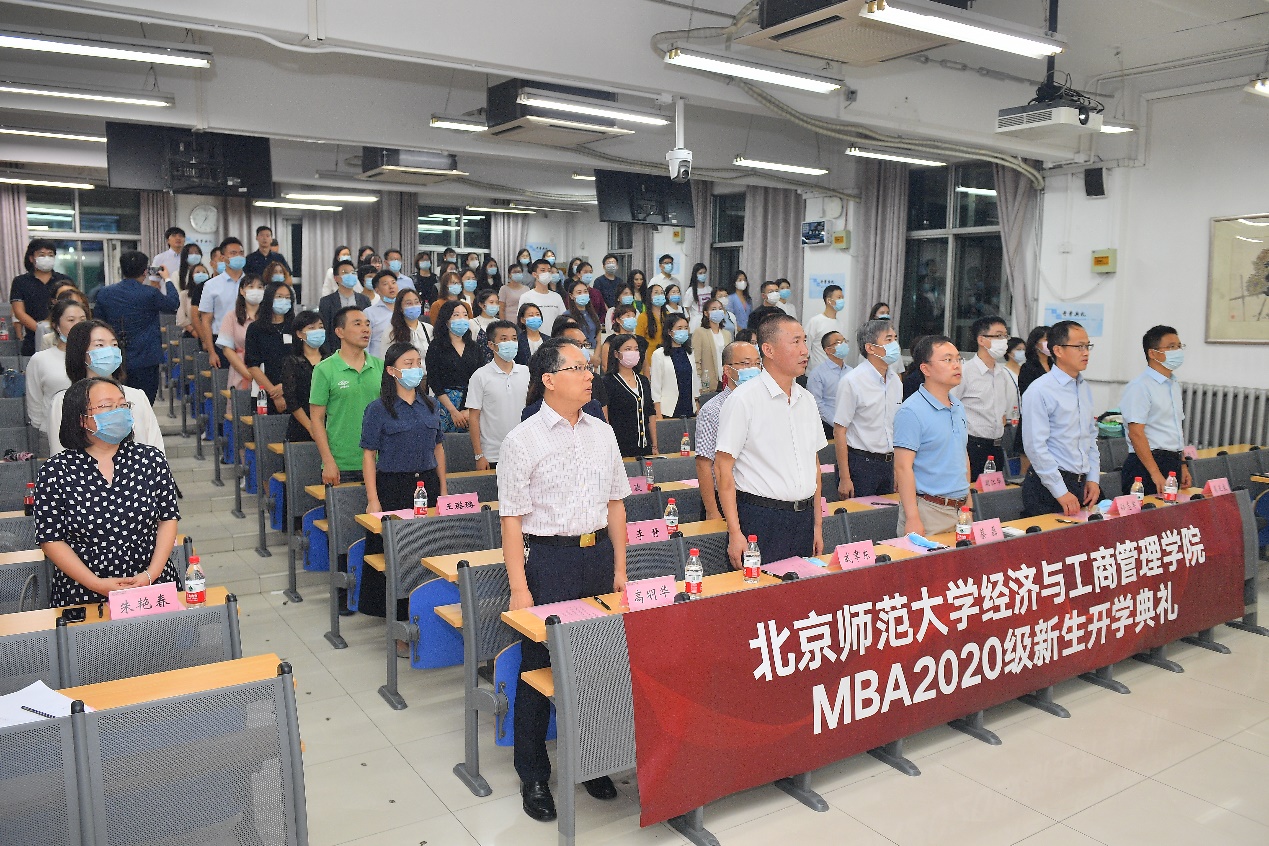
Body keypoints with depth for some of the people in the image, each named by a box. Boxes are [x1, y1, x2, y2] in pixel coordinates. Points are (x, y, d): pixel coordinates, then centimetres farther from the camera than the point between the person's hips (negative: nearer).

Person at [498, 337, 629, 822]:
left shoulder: (603, 434, 7)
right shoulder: (523, 441, -8)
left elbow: (615, 503, 12)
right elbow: (512, 519, -9)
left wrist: (619, 569, 11)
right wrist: (519, 589, -11)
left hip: (598, 553, 5)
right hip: (548, 557, -4)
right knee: (539, 666, 6)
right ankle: (533, 777, 25)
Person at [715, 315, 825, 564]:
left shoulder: (807, 399, 11)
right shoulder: (743, 400, -10)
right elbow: (723, 467, -12)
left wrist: (817, 525, 15)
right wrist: (735, 533, -17)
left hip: (804, 519, 6)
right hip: (760, 521, -6)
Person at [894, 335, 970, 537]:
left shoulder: (959, 407, 12)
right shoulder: (911, 412, -14)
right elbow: (903, 467, -17)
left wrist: (968, 500, 17)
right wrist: (912, 519, -21)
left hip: (960, 509, 8)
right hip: (928, 511, -7)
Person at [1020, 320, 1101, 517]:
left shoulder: (1084, 388, 12)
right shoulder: (1039, 390, -13)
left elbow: (1091, 436, 20)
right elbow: (1036, 447, -17)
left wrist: (1093, 478, 9)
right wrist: (1061, 492, -16)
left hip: (1082, 484, 7)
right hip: (1048, 487, -7)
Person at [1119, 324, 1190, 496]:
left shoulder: (1175, 385, 16)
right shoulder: (1139, 387, -13)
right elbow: (1136, 434, -19)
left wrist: (1183, 465, 17)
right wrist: (1156, 475, -22)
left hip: (1173, 463, 9)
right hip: (1146, 464, -9)